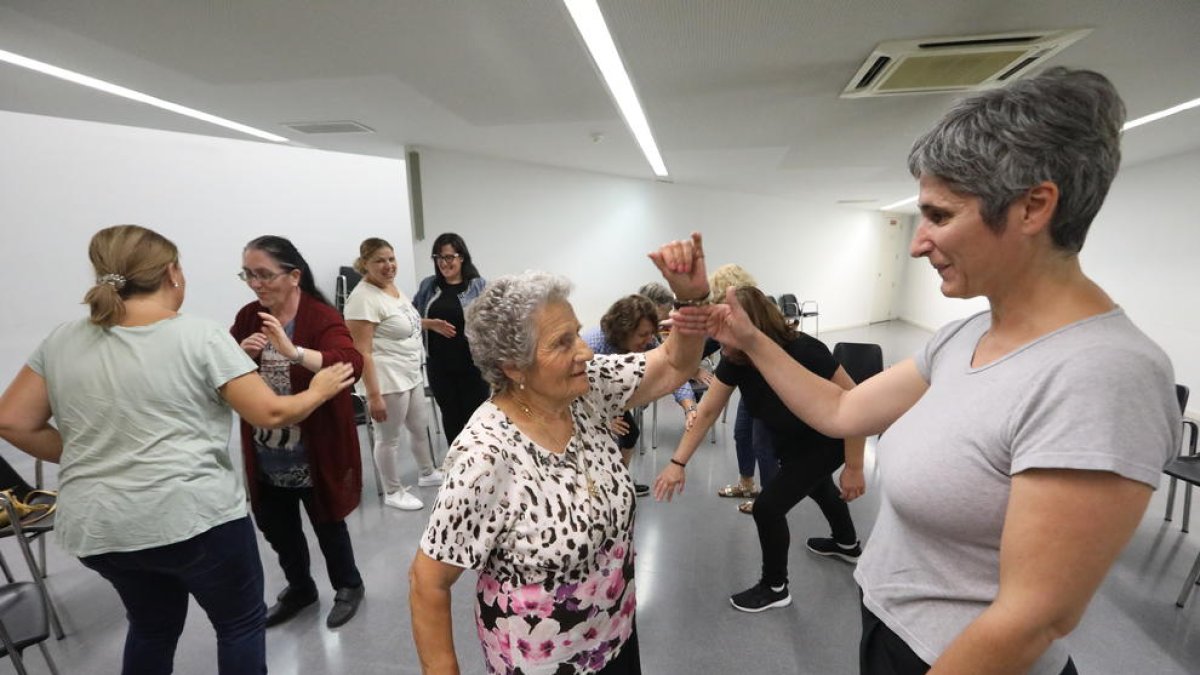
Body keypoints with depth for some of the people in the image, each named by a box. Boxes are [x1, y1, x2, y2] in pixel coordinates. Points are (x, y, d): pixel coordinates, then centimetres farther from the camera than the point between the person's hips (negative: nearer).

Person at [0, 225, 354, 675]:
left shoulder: (62, 340, 4)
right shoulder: (199, 335, -12)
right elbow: (270, 414, -13)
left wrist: (82, 459, 16)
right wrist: (319, 390, 3)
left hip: (95, 526, 6)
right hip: (195, 517, -6)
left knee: (151, 627, 29)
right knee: (241, 624, 15)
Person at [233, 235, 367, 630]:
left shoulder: (322, 318, -18)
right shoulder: (248, 317, 2)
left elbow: (352, 364, -33)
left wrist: (293, 351, -46)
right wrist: (239, 355, -15)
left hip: (315, 454, -6)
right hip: (266, 457, 6)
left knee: (327, 525, 13)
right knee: (275, 527, 22)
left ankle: (348, 586, 39)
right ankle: (300, 588, 47)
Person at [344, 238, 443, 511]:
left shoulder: (393, 287, 8)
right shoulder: (363, 298, -19)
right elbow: (362, 353, -22)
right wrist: (374, 395, -23)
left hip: (412, 375, 9)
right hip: (387, 380, -9)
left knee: (420, 428, 23)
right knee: (390, 438, 8)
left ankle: (427, 473, 44)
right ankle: (394, 492, 28)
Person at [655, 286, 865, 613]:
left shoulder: (804, 353, -41)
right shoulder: (734, 360, -24)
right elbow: (707, 412, -17)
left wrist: (854, 468, -23)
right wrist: (678, 463, -19)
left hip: (826, 441, -7)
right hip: (789, 439, 7)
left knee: (768, 506, -8)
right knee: (816, 485, 31)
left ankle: (775, 587, 20)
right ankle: (848, 544, 63)